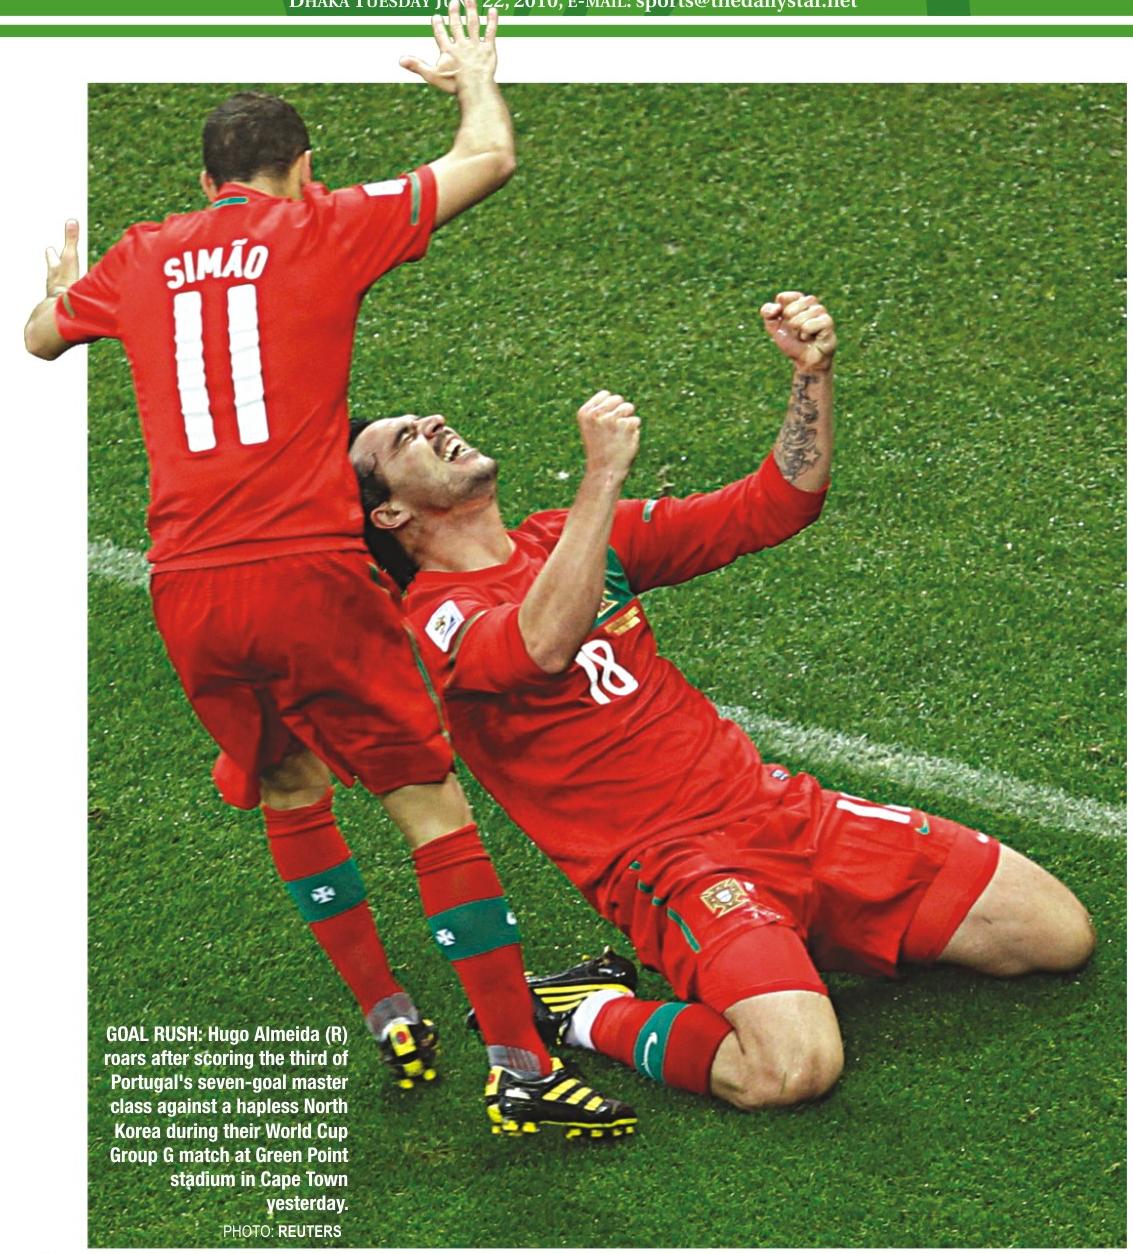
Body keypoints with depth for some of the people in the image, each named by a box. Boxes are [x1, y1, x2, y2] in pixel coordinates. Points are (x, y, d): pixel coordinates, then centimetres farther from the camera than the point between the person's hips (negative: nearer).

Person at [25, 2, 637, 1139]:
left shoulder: (140, 257, 17)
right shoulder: (324, 226, 7)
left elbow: (39, 336, 37)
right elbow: (489, 160, 9)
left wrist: (62, 285, 61)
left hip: (186, 595, 4)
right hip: (309, 575, -4)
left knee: (292, 794, 25)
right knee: (432, 807, 2)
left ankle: (387, 1018, 25)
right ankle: (518, 1069, -1)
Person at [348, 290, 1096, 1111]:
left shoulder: (573, 538, 16)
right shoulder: (434, 624, -5)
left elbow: (777, 506, 17)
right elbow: (546, 646, -30)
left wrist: (813, 372, 2)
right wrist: (603, 475, -31)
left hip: (773, 806, 7)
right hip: (664, 859, -7)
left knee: (1060, 934, 3)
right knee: (792, 1067, -33)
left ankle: (775, 953, 16)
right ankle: (587, 1016, -5)